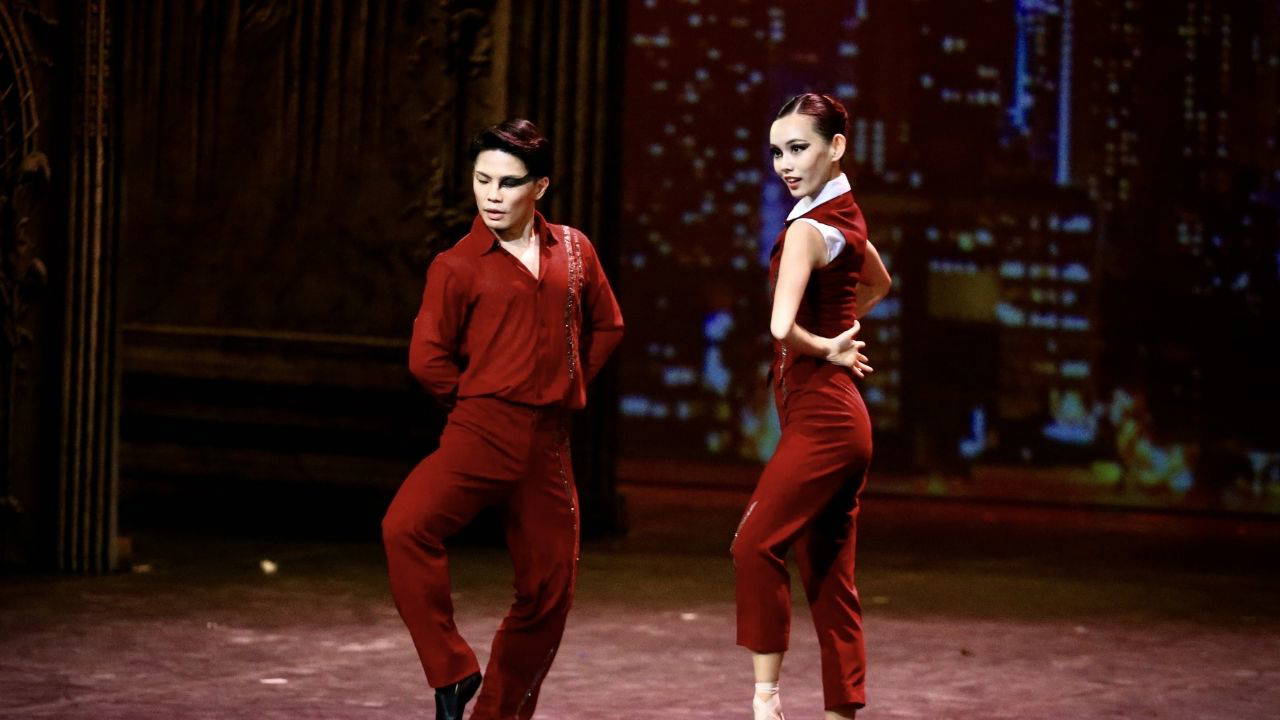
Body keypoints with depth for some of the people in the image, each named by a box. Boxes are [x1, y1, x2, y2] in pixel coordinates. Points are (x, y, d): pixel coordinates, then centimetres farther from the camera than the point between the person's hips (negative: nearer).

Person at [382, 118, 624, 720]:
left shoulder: (573, 251, 9)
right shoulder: (457, 266, -1)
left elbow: (605, 325, 22)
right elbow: (428, 358, -2)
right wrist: (481, 404, 3)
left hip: (549, 444, 4)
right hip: (481, 434, -4)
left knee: (548, 592, 6)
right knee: (406, 526, -30)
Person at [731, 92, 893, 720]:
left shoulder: (808, 227, -15)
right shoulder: (844, 215, 13)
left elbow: (781, 325, -28)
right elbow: (878, 285, 34)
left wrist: (823, 348, -10)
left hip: (820, 418, -10)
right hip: (839, 416, 10)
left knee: (755, 546, -14)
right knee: (829, 580, 9)